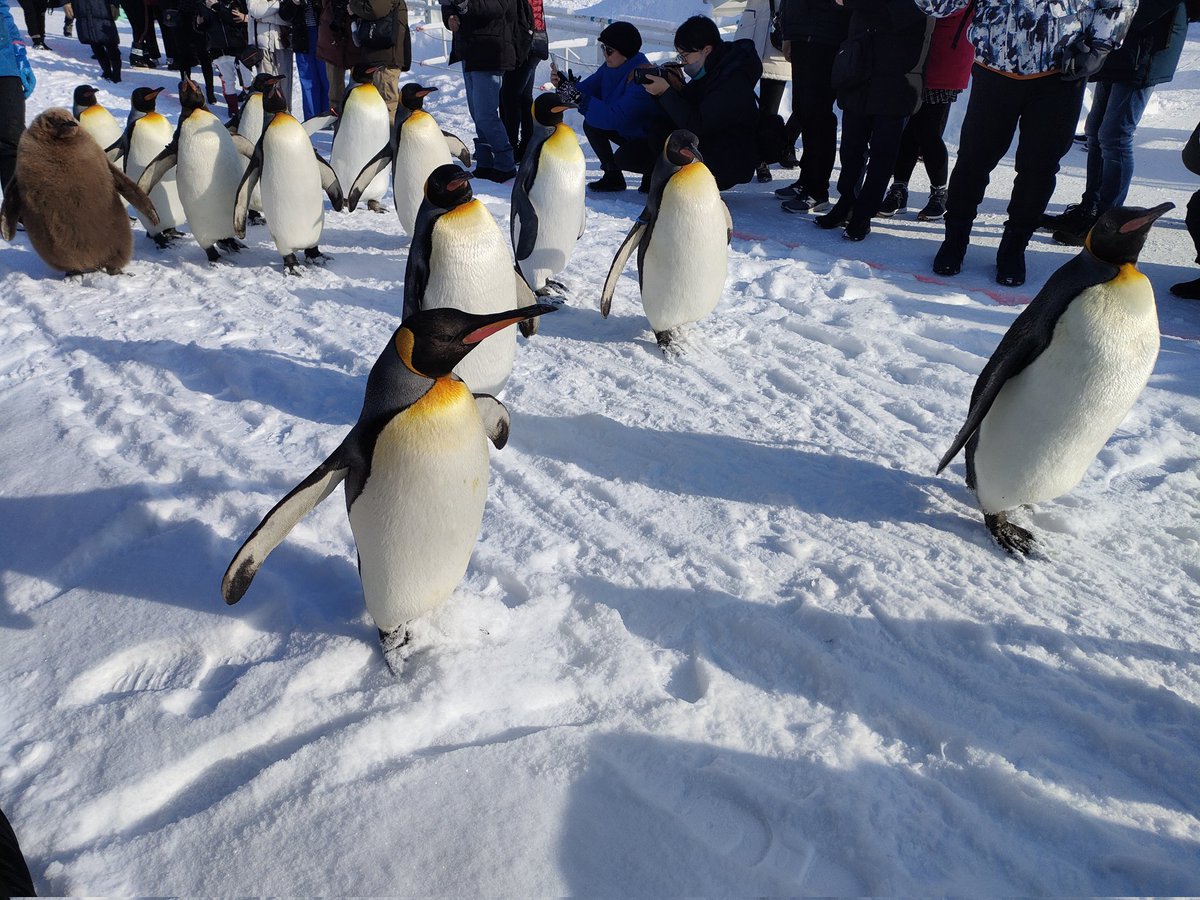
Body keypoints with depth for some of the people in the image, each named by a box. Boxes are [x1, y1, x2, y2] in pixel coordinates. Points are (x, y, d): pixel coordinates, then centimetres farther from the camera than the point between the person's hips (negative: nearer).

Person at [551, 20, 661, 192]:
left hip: (654, 141, -9)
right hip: (629, 132, 9)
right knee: (591, 125, -3)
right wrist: (563, 84, -23)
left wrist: (579, 98, -37)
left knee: (622, 158, -32)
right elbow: (588, 87, -2)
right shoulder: (611, 67, -3)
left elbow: (617, 118, -36)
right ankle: (613, 177, 6)